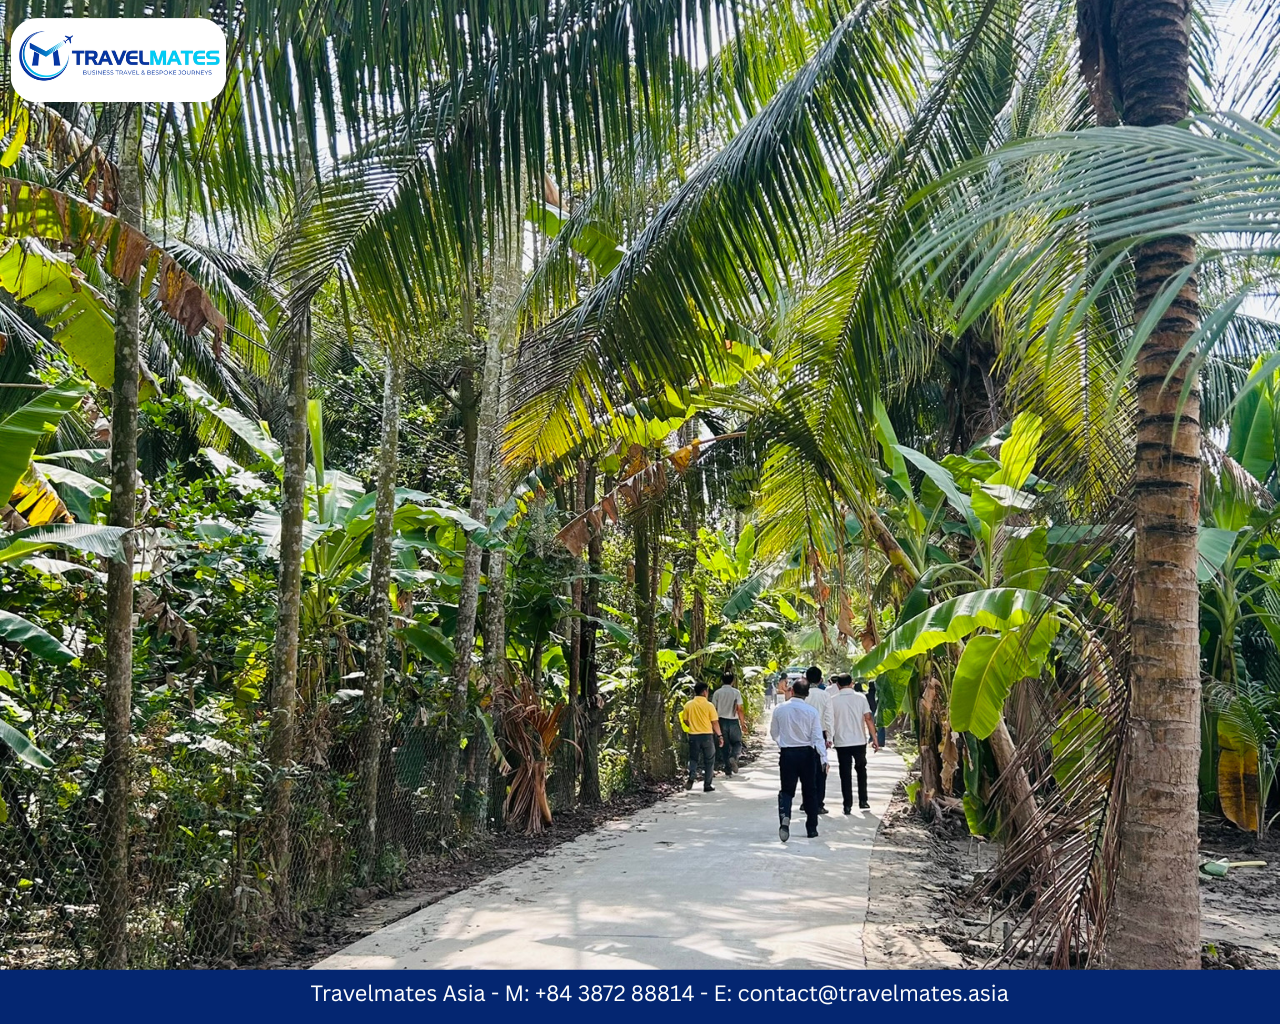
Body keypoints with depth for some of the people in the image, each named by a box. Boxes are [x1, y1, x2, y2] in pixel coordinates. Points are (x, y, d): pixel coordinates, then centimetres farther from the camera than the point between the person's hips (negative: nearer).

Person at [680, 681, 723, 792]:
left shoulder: (688, 705, -1)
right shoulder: (709, 705, -10)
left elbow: (685, 720, 7)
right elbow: (715, 722, -7)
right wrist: (719, 736, 3)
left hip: (693, 736, 2)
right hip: (707, 736, -2)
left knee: (693, 759, 14)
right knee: (709, 761, 11)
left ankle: (691, 777, -12)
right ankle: (707, 785, 12)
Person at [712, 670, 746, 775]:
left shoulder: (717, 693, 0)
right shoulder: (736, 692, -5)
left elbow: (714, 709, 2)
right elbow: (740, 709, -6)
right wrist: (743, 722, 4)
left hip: (722, 721, 2)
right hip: (733, 721, -2)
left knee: (724, 746, 7)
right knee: (737, 743, 14)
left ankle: (728, 771, 7)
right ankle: (733, 757, -17)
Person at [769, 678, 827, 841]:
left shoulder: (779, 709, -3)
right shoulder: (812, 712, -7)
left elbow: (774, 733, 9)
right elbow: (817, 737, -10)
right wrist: (823, 759, -9)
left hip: (786, 753, 0)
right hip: (806, 754, 0)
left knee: (787, 789, 7)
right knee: (809, 791, 12)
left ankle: (784, 816, -22)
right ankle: (811, 829, 18)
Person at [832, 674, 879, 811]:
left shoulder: (833, 700, -3)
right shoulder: (860, 697, -2)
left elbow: (830, 721, 0)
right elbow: (868, 719, -5)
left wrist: (829, 738, 13)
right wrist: (874, 739, 1)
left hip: (841, 742, -1)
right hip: (859, 741, 1)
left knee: (845, 774, 4)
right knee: (861, 770, 19)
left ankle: (848, 805, 2)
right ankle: (863, 801, 20)